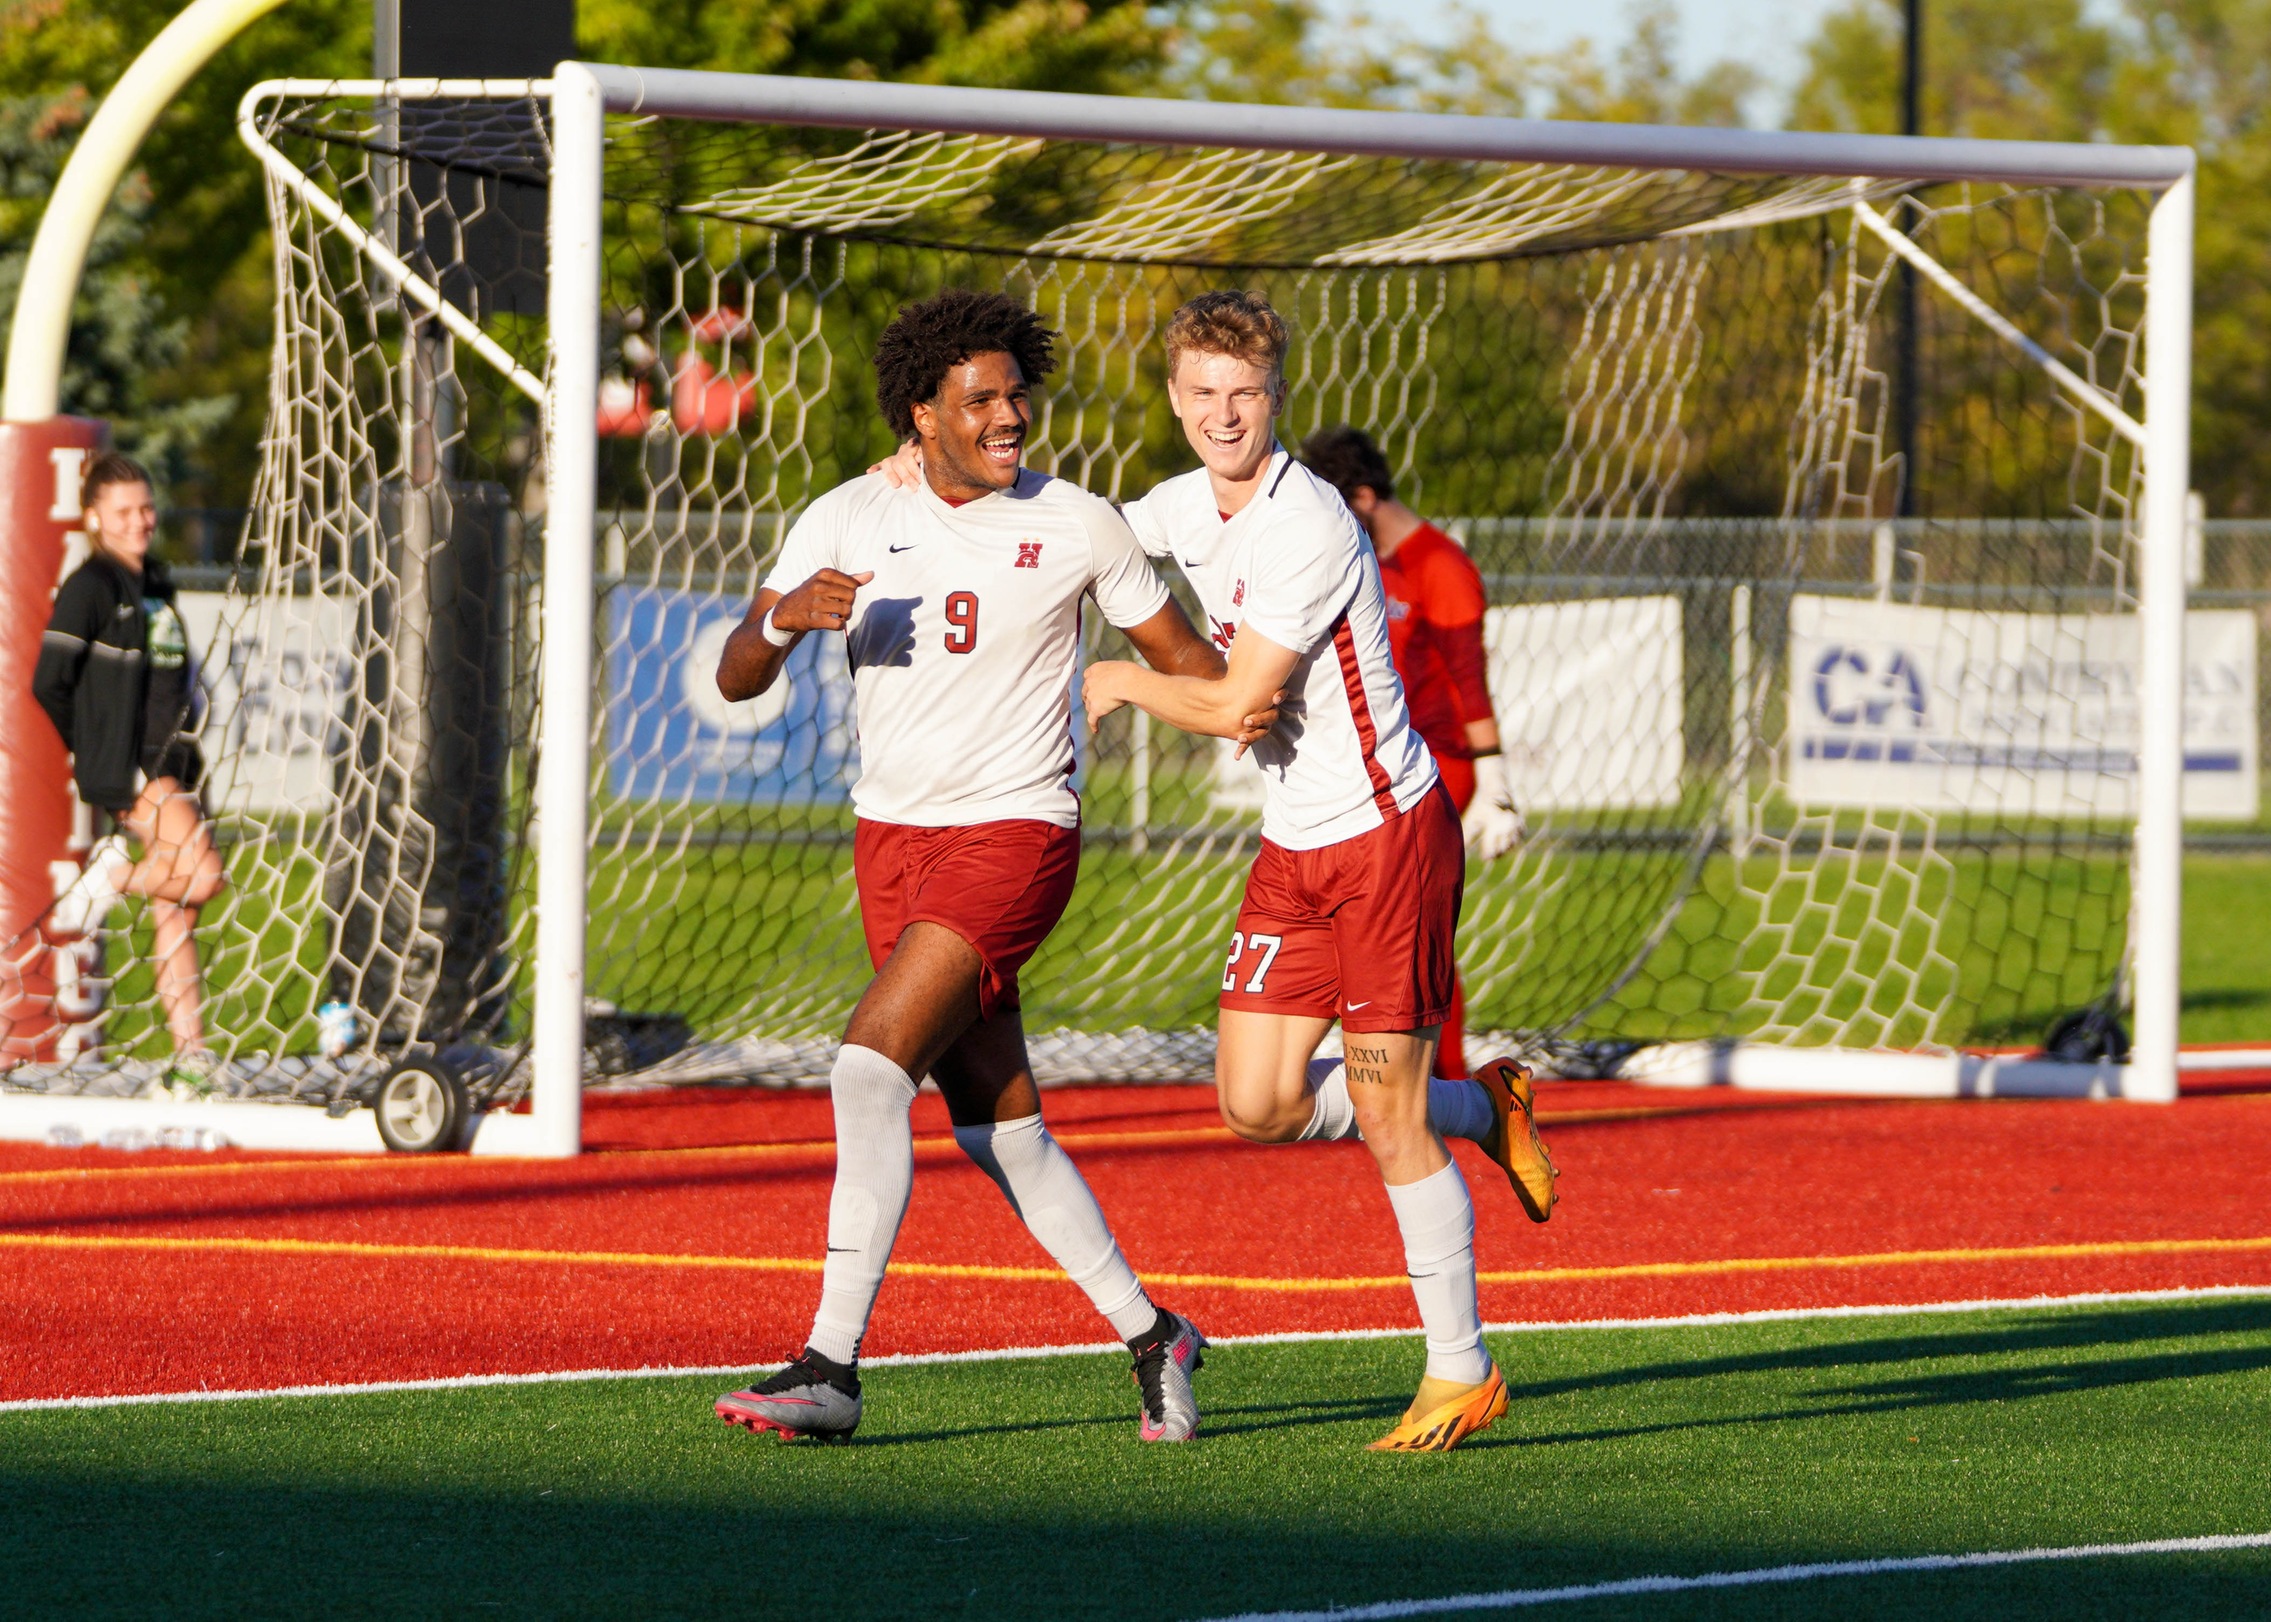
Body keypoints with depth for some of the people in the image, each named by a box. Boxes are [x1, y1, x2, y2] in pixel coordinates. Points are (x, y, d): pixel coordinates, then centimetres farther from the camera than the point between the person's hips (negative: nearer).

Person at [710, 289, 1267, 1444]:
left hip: (1014, 836, -5)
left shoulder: (1074, 525, -5)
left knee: (871, 1068, -20)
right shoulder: (848, 521, 1)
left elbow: (1176, 649, 7)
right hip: (892, 837, 5)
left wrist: (1241, 707, -16)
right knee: (996, 1126, 8)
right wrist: (782, 619, -27)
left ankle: (831, 1369, -21)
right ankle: (1151, 1337, 25)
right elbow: (736, 678, -4)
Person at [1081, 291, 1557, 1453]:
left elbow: (1233, 705, -21)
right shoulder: (1188, 507, 5)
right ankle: (1483, 1111, 26)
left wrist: (1120, 683, -4)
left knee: (1386, 1116, -5)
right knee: (1258, 1104, 2)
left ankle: (1461, 1374, 8)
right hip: (1293, 846, 8)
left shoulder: (1310, 529, -21)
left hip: (1389, 833, -8)